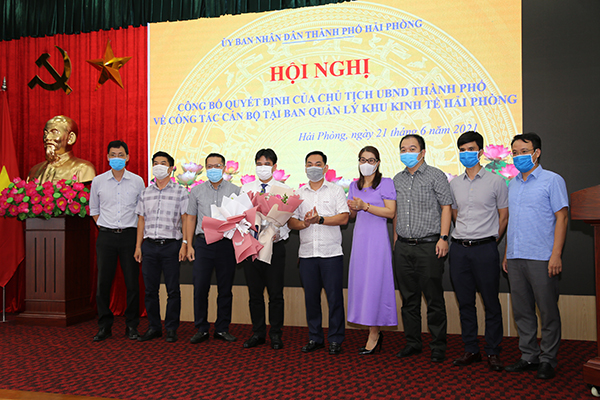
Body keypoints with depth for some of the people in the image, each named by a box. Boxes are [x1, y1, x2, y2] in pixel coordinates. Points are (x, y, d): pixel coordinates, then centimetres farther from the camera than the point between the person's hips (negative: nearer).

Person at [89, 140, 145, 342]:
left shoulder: (137, 181, 3)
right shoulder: (98, 181, 6)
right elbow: (93, 209, 16)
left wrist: (137, 232, 4)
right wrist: (104, 227, 7)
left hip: (130, 235, -1)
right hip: (106, 236, 1)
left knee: (132, 282, 1)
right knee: (103, 282, 2)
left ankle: (132, 326, 13)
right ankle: (104, 326, 15)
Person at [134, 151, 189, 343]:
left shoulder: (180, 192, 2)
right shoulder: (146, 193, 13)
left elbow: (185, 219, -1)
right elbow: (141, 220, 15)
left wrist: (184, 244, -9)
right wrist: (138, 246, 10)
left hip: (171, 246, -3)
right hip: (149, 246, 4)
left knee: (173, 289, 1)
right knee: (150, 289, 7)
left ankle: (171, 329, 12)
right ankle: (154, 327, 20)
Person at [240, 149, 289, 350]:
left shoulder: (284, 189, 1)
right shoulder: (246, 188, 10)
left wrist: (278, 233, -19)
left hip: (274, 246, -2)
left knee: (275, 293, 3)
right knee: (255, 293, 11)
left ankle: (275, 334, 18)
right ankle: (258, 333, 24)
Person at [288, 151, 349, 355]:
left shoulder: (336, 190, 5)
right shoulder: (298, 193, 14)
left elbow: (344, 217, -6)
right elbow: (290, 220, 7)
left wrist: (320, 219, -17)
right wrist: (304, 224, -13)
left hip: (331, 252, -3)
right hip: (306, 253, 3)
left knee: (334, 297, -1)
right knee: (311, 297, 8)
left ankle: (335, 339, 12)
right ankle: (315, 338, 21)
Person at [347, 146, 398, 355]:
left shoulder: (386, 183, -2)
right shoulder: (354, 186, 15)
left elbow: (391, 212, -11)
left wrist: (365, 206, -17)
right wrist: (352, 209, -2)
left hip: (377, 237, -6)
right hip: (359, 237, 6)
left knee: (374, 282, -6)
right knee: (360, 282, 5)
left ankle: (373, 334, 4)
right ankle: (375, 333, 16)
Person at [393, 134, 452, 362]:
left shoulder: (435, 176, -1)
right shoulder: (397, 179, 15)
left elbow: (446, 207, -5)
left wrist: (443, 237, -13)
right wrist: (395, 239, 14)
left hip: (429, 245, -5)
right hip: (403, 247, 5)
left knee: (434, 298, 1)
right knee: (409, 297, 10)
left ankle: (438, 346, 13)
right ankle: (413, 343, 21)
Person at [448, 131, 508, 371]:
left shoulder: (495, 181, 0)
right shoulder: (454, 183, 11)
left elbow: (503, 217, 5)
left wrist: (489, 240, 5)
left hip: (485, 248, -4)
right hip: (459, 249, 4)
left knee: (491, 302, 2)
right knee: (465, 302, 9)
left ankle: (493, 352, 15)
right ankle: (471, 350, 20)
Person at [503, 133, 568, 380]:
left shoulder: (552, 180, -2)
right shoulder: (513, 184, 16)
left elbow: (561, 218, -7)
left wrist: (556, 255, -14)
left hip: (541, 258, -6)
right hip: (515, 258, 6)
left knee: (548, 311, 3)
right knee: (522, 311, 11)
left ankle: (548, 360, 15)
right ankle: (529, 357, 22)